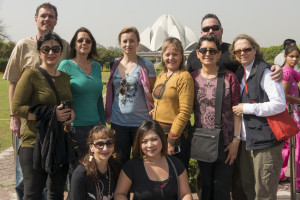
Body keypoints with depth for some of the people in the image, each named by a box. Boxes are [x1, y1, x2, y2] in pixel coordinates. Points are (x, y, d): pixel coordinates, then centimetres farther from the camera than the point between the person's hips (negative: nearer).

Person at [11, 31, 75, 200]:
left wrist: (72, 113, 0)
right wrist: (51, 114, -19)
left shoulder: (65, 77, 11)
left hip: (61, 144, 6)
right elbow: (17, 108, -12)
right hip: (35, 143, -6)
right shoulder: (31, 75, -7)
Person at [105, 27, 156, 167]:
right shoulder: (114, 64, 8)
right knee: (120, 162, 11)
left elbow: (153, 94, 3)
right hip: (118, 122, 3)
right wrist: (107, 115, 14)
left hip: (141, 122, -3)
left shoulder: (146, 65, -2)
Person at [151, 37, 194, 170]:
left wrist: (172, 139, -18)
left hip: (176, 135, -7)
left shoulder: (184, 77, -12)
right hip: (158, 133, 7)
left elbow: (184, 112, -17)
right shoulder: (161, 76, 12)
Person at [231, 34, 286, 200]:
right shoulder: (240, 73, 15)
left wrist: (247, 108, -16)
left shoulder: (265, 72, -11)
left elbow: (279, 104, -19)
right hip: (246, 141, 8)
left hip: (265, 141, -8)